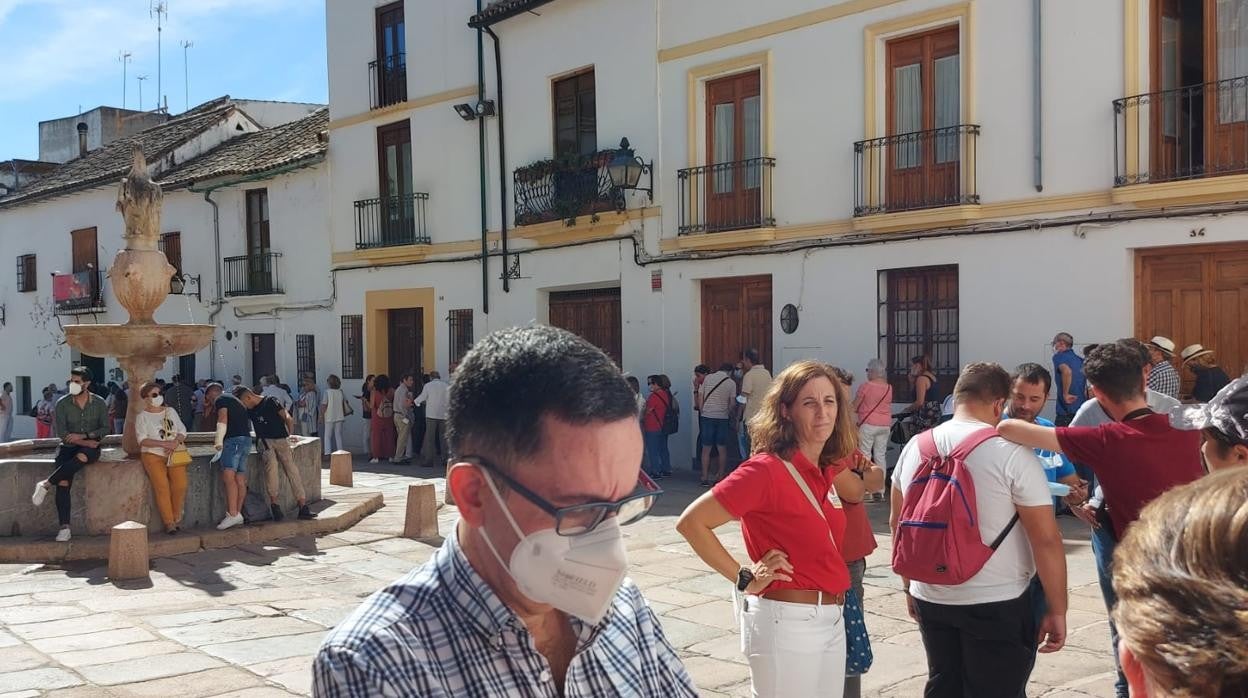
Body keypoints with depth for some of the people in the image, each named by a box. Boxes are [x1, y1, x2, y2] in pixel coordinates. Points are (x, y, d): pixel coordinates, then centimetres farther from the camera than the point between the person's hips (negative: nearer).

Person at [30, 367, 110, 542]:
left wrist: (83, 435, -14)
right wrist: (86, 442, -16)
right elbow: (62, 433, -6)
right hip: (68, 447, 1)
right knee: (63, 484, -23)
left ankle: (46, 485, -25)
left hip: (90, 447, 0)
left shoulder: (99, 403, 1)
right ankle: (64, 528, -24)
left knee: (81, 457, -39)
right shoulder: (62, 404, -1)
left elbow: (105, 428, 1)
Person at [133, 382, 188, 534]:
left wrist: (175, 443, -9)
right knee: (162, 486, -21)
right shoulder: (142, 416, 4)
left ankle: (175, 518, -2)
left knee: (180, 485, -18)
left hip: (174, 453, 3)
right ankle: (169, 522, -14)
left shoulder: (171, 411, 17)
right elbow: (143, 440, -7)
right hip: (153, 454, -3)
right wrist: (164, 443, -18)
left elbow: (182, 431, 12)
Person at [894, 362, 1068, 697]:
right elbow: (1046, 539, -14)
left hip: (930, 599, 5)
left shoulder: (915, 447, 3)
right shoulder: (1012, 453, -14)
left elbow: (898, 523, 13)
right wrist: (1057, 610, -5)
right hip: (998, 605, -5)